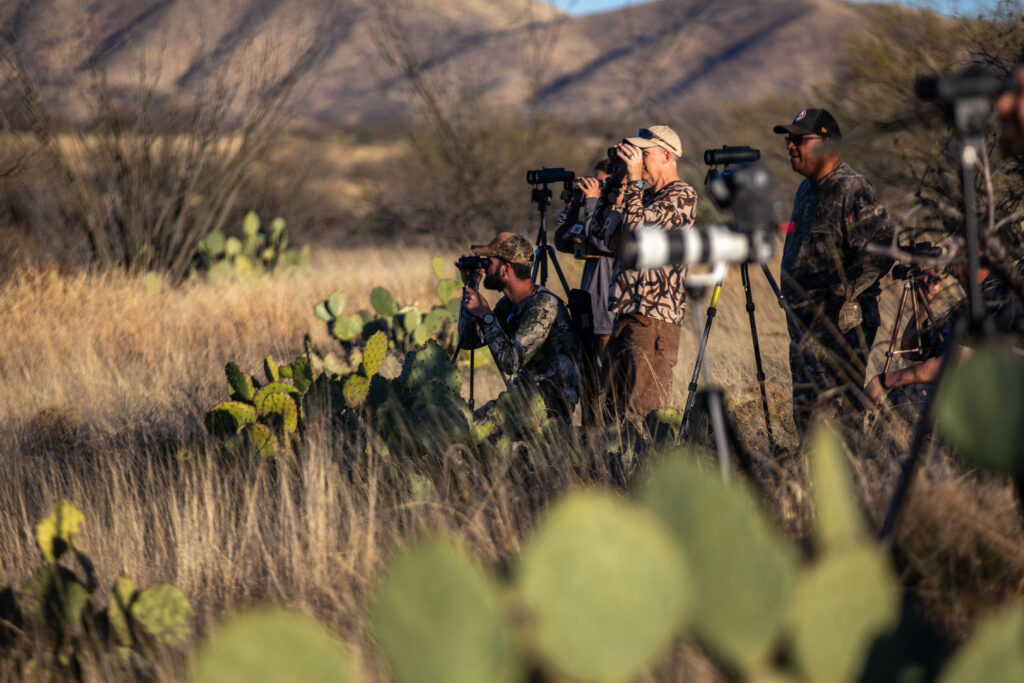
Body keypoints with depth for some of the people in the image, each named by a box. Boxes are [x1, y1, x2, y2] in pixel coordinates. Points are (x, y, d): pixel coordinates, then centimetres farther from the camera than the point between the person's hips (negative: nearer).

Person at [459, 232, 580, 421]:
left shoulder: (544, 305, -20)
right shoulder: (508, 304, 7)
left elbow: (510, 363, -26)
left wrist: (485, 314, -18)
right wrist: (469, 287, 5)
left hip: (553, 403, -8)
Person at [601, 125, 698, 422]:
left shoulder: (682, 196, -7)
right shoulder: (647, 196, 20)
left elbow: (637, 228, -19)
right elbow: (606, 234, 17)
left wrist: (634, 180, -10)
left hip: (654, 318, -9)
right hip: (626, 313, 9)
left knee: (644, 411, -11)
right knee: (611, 407, 9)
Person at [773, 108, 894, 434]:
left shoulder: (853, 190, -13)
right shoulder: (806, 190, 17)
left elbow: (881, 248, -21)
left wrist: (841, 292, -23)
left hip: (840, 321, -10)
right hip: (804, 321, 10)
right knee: (805, 416, 13)